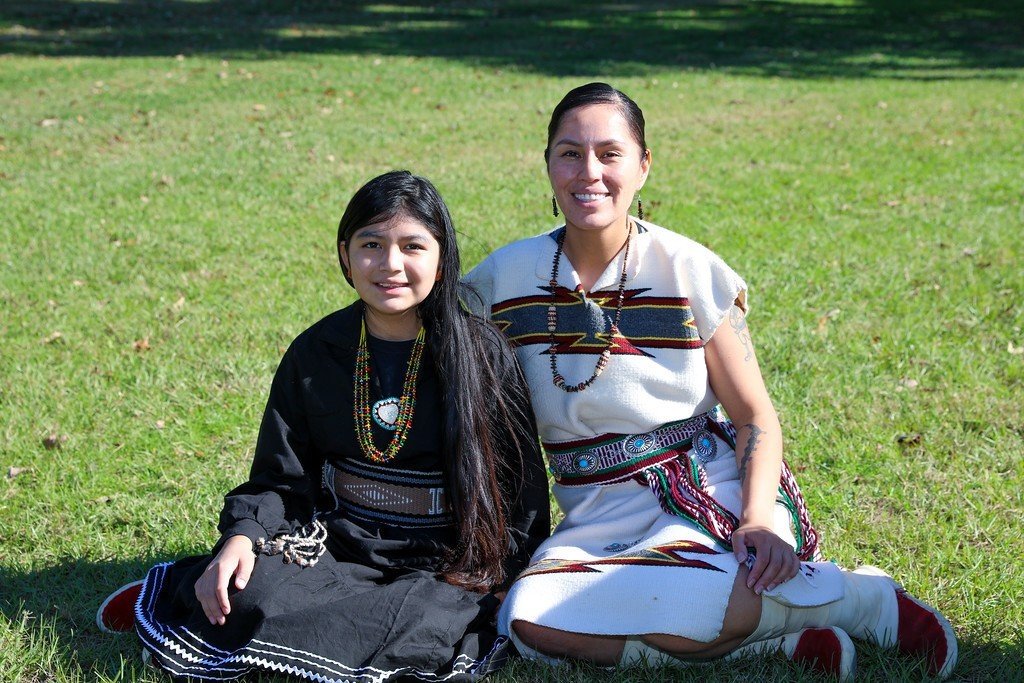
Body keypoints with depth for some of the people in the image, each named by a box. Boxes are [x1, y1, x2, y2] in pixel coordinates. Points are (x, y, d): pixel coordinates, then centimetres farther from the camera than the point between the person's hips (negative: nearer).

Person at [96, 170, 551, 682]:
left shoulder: (483, 353, -3)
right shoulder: (314, 353, 5)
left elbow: (521, 486, 1)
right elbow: (279, 476, 6)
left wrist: (491, 585, -8)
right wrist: (241, 536, -14)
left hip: (443, 565, -1)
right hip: (336, 545, 1)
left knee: (426, 634, -34)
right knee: (255, 599, -30)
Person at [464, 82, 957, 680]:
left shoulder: (691, 271, -4)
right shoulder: (506, 278, 2)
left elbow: (756, 416, -2)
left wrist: (758, 517, -20)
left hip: (712, 489, -3)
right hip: (597, 513, 3)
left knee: (673, 602, -36)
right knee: (529, 621, -29)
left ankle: (853, 596, -11)